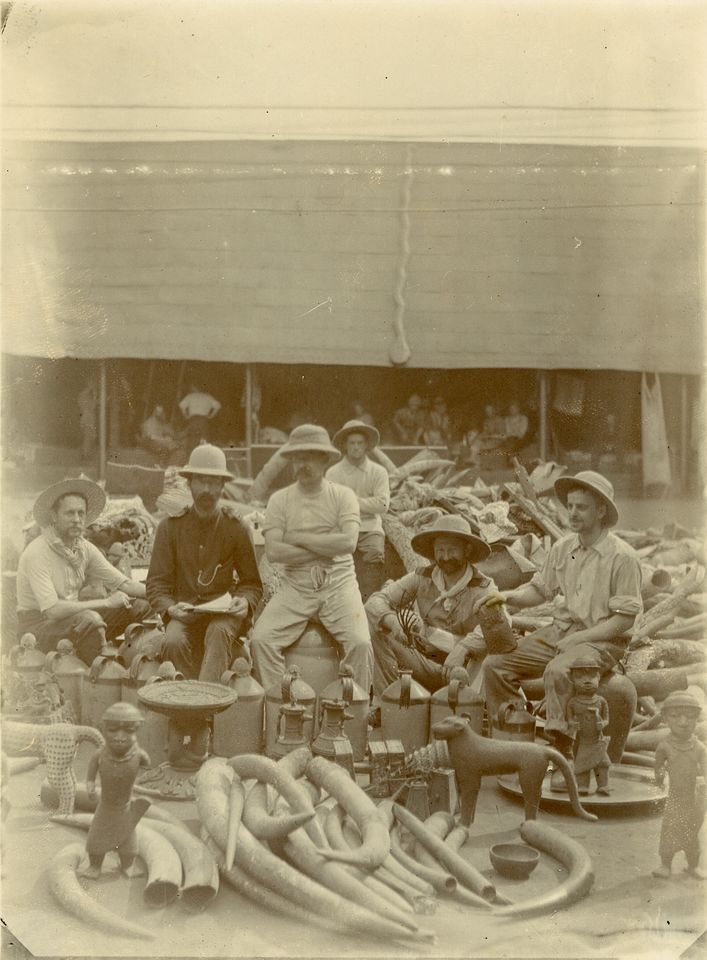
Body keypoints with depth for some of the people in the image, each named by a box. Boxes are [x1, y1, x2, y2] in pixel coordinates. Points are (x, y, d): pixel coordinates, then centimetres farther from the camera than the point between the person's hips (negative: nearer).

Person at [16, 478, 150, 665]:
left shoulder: (85, 548, 2)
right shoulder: (37, 553, -20)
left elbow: (124, 584, 4)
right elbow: (51, 609, -28)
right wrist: (106, 602, -23)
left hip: (75, 618, 8)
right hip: (38, 625, -7)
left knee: (140, 606, -4)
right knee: (90, 619, -35)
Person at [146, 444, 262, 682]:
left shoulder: (235, 528, 6)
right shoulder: (170, 526, 5)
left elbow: (252, 583, 13)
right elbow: (156, 583, 5)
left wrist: (245, 602, -11)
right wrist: (171, 609, -16)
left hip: (224, 612, -1)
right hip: (184, 613, 1)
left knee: (219, 632, -35)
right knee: (174, 641, -31)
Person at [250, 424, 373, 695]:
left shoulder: (343, 496, 4)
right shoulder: (280, 499, 6)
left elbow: (348, 542, -12)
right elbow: (273, 551, -8)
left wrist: (298, 538, -8)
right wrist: (326, 548, -8)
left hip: (338, 583, -1)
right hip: (295, 586, 1)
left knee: (360, 644, -23)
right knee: (260, 639, -20)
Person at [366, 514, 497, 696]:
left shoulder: (483, 588, -6)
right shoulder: (422, 578, 3)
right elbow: (376, 601, -5)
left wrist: (463, 648, -44)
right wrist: (393, 622, -28)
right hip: (423, 664, 3)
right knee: (379, 629, -18)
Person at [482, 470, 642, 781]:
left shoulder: (622, 556, -10)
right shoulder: (562, 548, 8)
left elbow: (625, 618, -11)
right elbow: (540, 588, 19)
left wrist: (578, 638, -18)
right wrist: (508, 596, -1)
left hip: (601, 639, -7)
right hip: (557, 631, 7)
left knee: (557, 671, -37)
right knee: (495, 664, -8)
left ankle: (565, 757, -26)